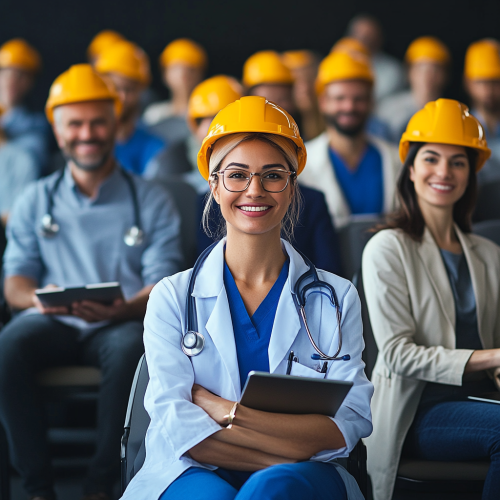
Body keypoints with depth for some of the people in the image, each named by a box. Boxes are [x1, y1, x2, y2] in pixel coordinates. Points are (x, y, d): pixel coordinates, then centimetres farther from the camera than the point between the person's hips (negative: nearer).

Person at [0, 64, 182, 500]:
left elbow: (163, 283, 2)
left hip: (121, 323, -1)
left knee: (130, 349, -37)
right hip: (52, 322, 2)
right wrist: (38, 296, -14)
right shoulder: (36, 201, 18)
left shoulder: (151, 202, 12)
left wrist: (123, 308, -20)